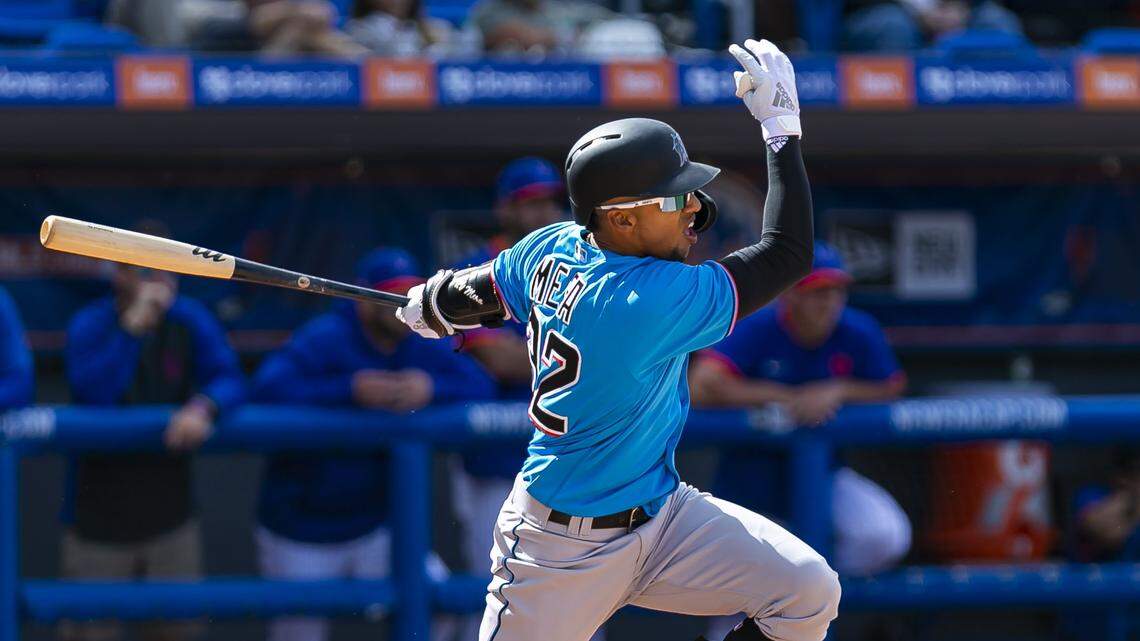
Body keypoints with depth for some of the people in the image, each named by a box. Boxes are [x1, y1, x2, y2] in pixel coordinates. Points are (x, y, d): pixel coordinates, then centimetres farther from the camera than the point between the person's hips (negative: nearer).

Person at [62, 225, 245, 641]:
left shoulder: (189, 320, -1)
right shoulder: (90, 326, -10)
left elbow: (230, 380, -7)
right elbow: (92, 393, -26)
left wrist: (205, 407, -29)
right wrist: (133, 326, -32)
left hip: (169, 513, 3)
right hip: (98, 522, -3)